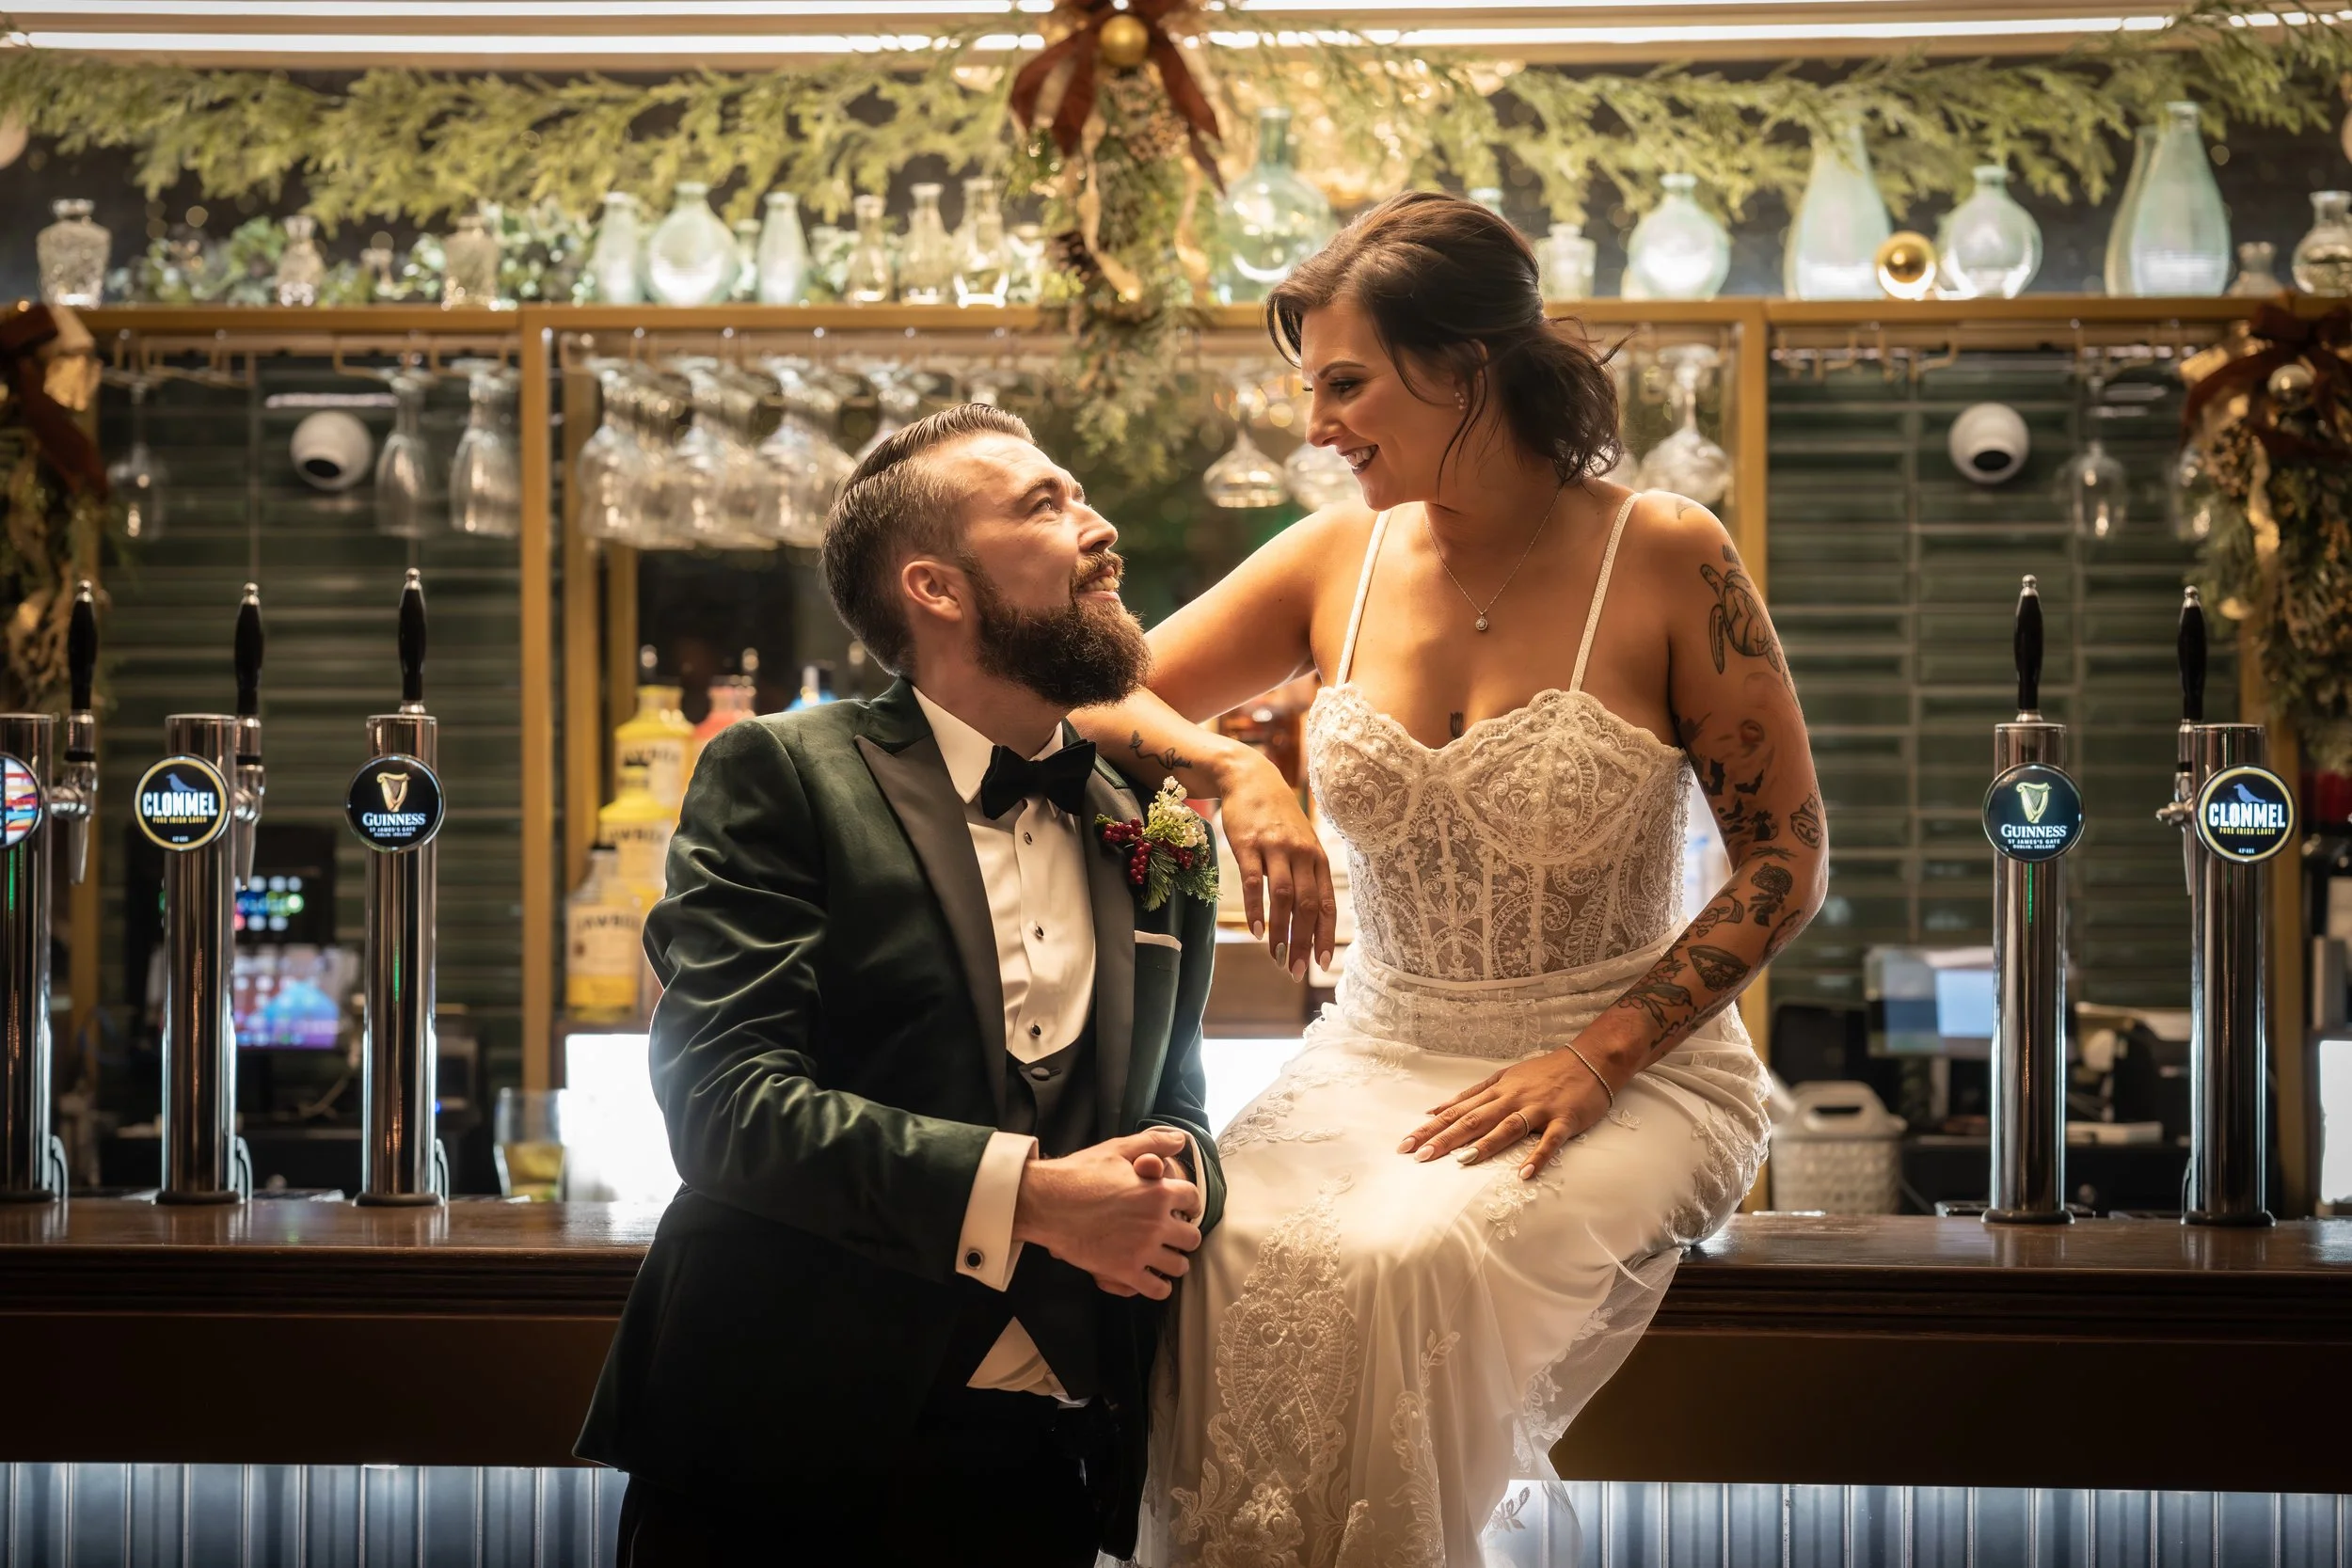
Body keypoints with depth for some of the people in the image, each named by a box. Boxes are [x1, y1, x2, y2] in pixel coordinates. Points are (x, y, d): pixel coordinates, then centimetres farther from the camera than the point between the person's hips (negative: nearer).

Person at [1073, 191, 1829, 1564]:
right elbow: (1099, 703, 10)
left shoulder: (1665, 560, -7)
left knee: (1400, 1264, -33)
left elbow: (1786, 861, -5)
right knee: (1213, 1253, -28)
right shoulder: (1340, 559, 4)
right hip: (1382, 1056, 4)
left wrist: (1595, 1057, -15)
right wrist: (1233, 771, -13)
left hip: (1627, 1074, -3)